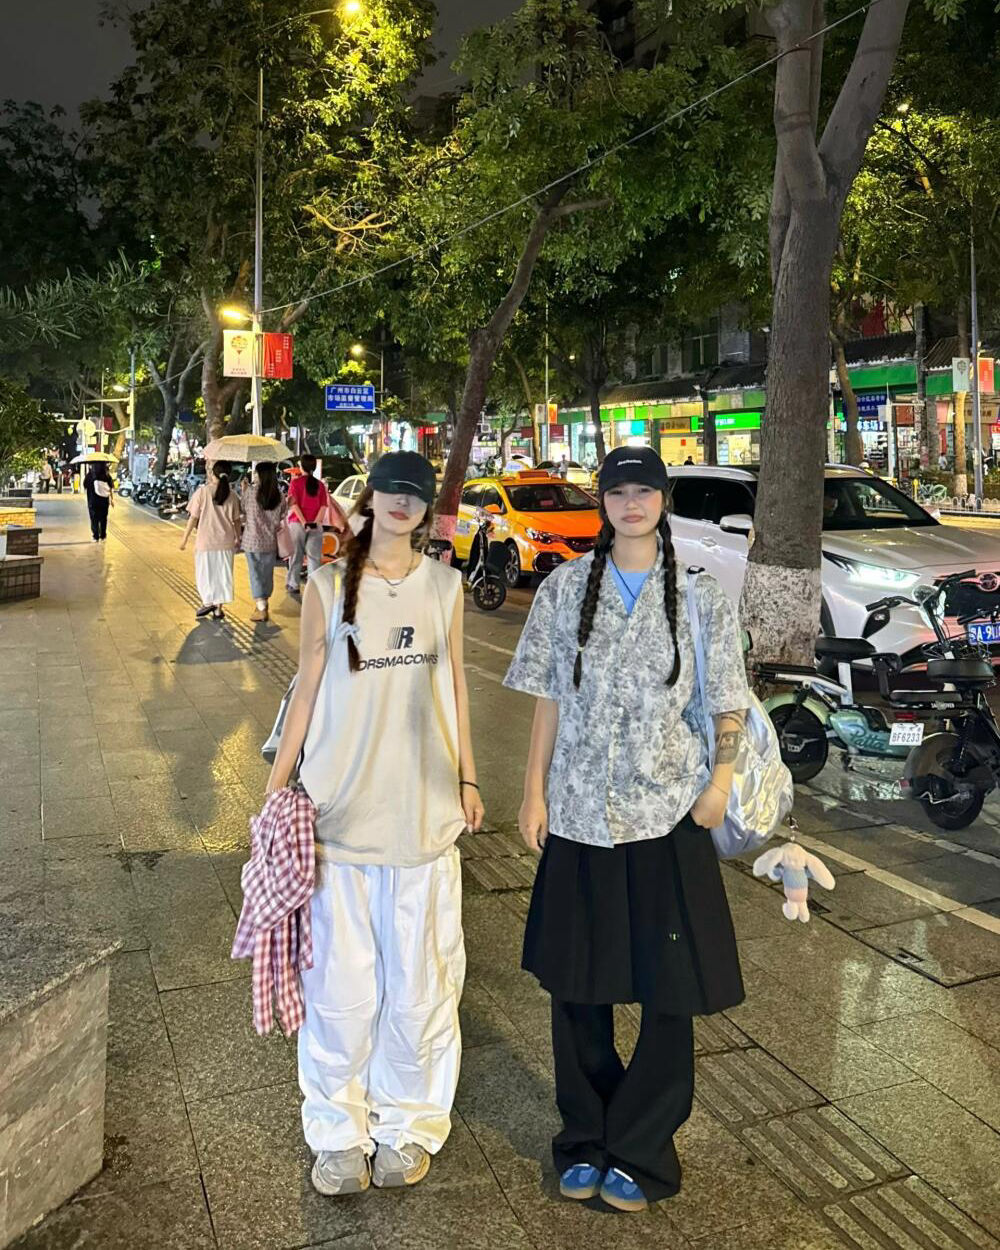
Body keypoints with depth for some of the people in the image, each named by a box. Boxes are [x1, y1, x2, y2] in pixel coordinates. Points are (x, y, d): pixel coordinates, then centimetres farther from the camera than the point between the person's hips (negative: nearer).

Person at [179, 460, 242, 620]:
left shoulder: (202, 491, -9)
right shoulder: (231, 494, -2)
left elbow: (193, 517, -7)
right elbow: (236, 520, 3)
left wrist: (185, 538, 2)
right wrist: (238, 538, 18)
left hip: (206, 540, -2)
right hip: (226, 541, 2)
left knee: (204, 572, 14)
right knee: (222, 573, 10)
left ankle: (208, 602, 11)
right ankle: (218, 608, 14)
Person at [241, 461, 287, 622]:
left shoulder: (251, 492, -13)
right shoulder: (279, 496, -4)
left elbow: (243, 510, 0)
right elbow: (281, 518, 3)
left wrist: (244, 490, 8)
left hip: (253, 541, -3)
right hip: (271, 542, 3)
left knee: (256, 574, 3)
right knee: (267, 574, 14)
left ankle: (261, 609, -2)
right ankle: (263, 603, 28)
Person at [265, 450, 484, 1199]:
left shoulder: (444, 584, 6)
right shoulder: (330, 585, 1)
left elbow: (454, 682, 11)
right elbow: (309, 686, 4)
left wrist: (468, 778, 10)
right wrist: (279, 779, 0)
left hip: (424, 807, 1)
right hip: (340, 804, -1)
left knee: (418, 980, 9)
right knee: (341, 982, 5)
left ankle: (410, 1122, 29)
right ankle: (339, 1129, 26)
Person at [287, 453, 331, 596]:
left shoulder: (296, 482, -3)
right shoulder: (320, 484, 5)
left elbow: (294, 504, -10)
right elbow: (324, 505, -3)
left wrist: (303, 522, -13)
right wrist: (316, 522, -10)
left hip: (297, 523, -2)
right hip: (316, 525, 2)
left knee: (296, 556, 7)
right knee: (315, 556, 5)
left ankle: (293, 585, 11)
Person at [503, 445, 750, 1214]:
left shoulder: (701, 593, 1)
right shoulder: (566, 589, 3)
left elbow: (728, 705, 2)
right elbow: (549, 702, 4)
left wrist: (719, 785, -11)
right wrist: (535, 794, 0)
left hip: (668, 816, -1)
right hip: (579, 812, 1)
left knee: (672, 989, 6)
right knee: (578, 983, 11)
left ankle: (639, 1151, 27)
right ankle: (585, 1138, 32)